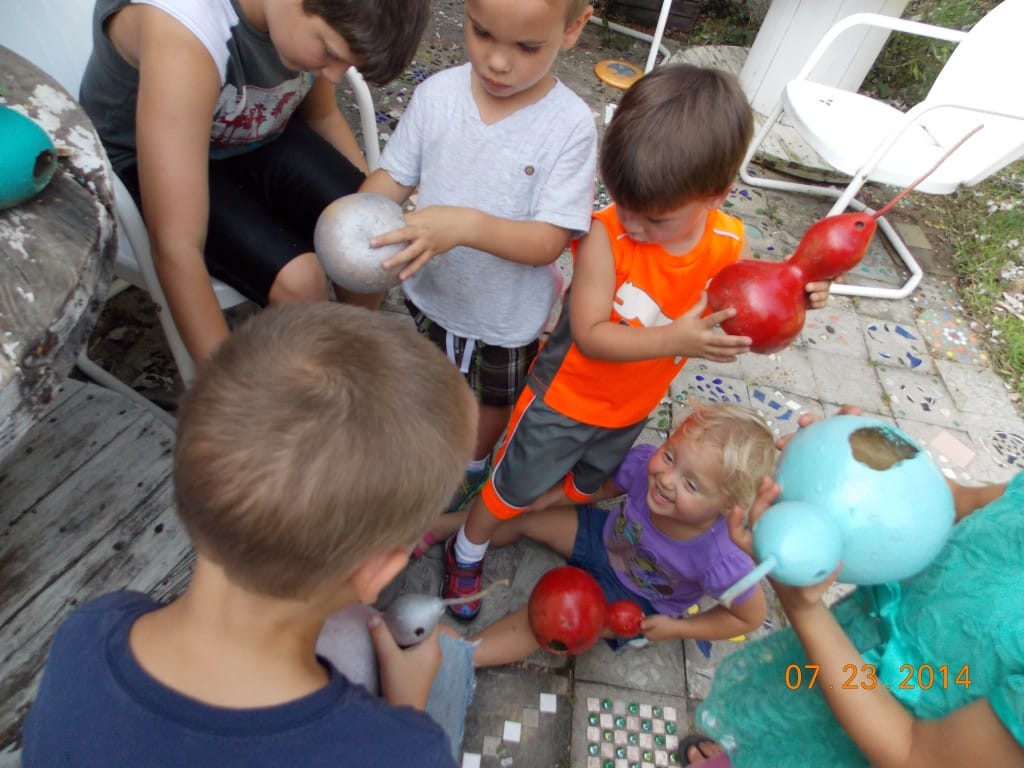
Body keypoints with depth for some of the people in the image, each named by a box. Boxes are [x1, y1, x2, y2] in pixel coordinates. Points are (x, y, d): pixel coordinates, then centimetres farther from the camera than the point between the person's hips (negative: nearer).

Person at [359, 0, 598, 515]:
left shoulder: (570, 126, -25)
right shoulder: (438, 94, -16)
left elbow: (549, 241, -28)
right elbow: (394, 175, -8)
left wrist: (466, 225, -44)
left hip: (509, 312, -2)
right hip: (430, 291, 3)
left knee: (495, 398, 25)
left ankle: (473, 462, 59)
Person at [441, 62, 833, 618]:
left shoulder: (728, 246, -15)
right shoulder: (605, 234, -29)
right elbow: (590, 335, -31)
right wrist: (674, 340, -43)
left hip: (633, 408, 5)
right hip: (566, 398, -5)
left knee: (577, 489, 28)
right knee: (514, 488, 15)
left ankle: (495, 515, 58)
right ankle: (467, 550, 47)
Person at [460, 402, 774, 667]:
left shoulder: (722, 561, -38)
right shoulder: (643, 463, -34)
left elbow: (752, 617, -17)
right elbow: (595, 486, -13)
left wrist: (676, 628, -15)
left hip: (638, 601, -3)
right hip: (606, 536, 3)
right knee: (523, 514, -4)